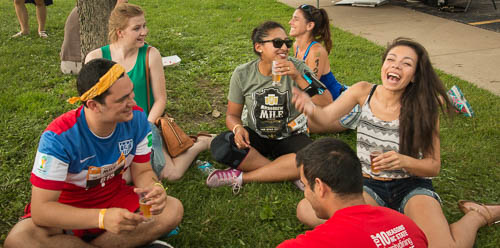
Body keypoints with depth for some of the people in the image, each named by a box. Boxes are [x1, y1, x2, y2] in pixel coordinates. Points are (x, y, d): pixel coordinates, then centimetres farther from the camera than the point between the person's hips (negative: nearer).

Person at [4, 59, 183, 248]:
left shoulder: (136, 119, -16)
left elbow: (142, 171, -4)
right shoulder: (59, 137, -29)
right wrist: (102, 218, -44)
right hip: (67, 210, -3)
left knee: (173, 209, -20)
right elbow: (41, 209, -29)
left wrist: (154, 188, -30)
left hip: (115, 199, 4)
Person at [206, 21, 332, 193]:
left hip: (291, 138, -1)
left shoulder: (297, 68, -10)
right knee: (220, 146, -28)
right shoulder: (242, 74, -6)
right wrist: (238, 128, -22)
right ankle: (289, 173, -23)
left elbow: (327, 105, -19)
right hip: (257, 137, 1)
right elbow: (232, 114, 2)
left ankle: (241, 177, -23)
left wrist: (298, 78, -30)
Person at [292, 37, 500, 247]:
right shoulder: (364, 92, -5)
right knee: (306, 210, -22)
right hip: (370, 186, 2)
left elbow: (434, 166, -6)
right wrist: (310, 109, -38)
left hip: (412, 187, -2)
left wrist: (404, 161, -28)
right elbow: (326, 116, -14)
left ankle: (477, 215, 4)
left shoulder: (424, 107, -9)